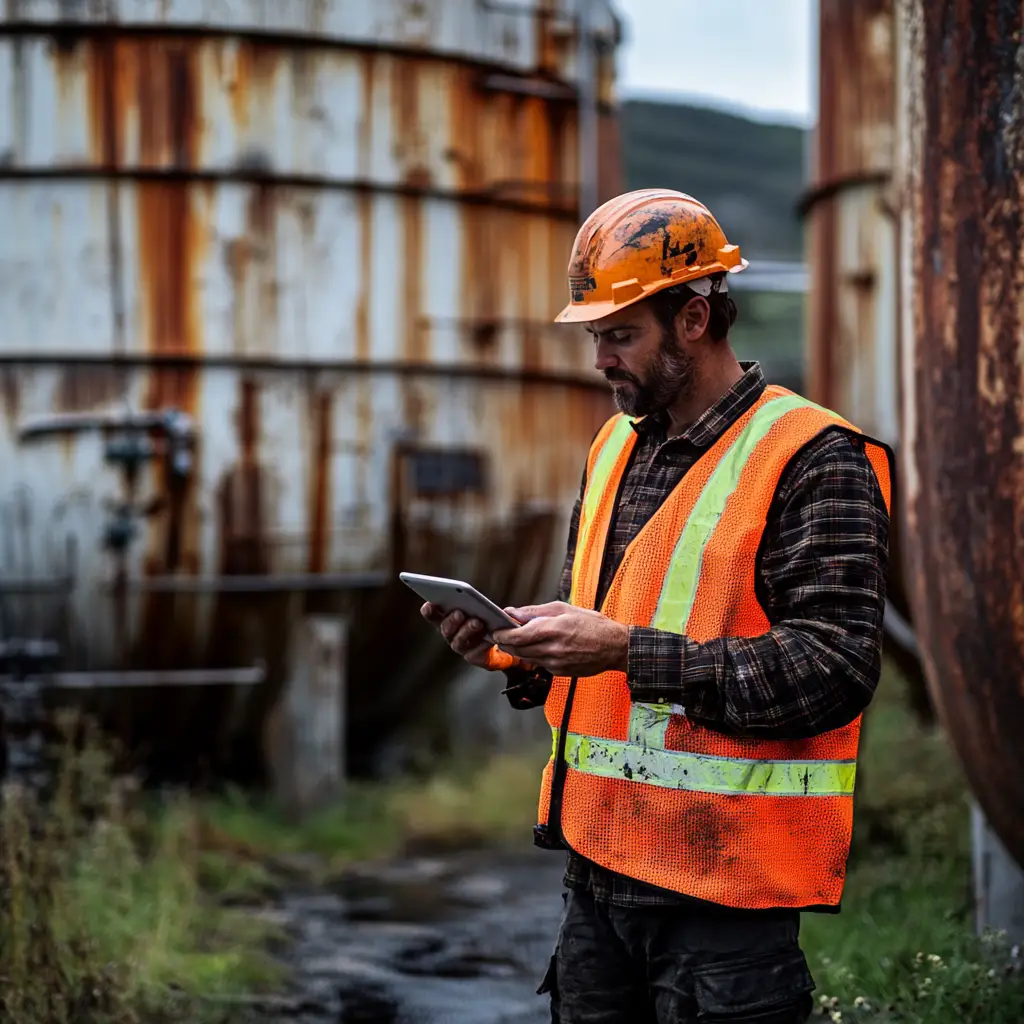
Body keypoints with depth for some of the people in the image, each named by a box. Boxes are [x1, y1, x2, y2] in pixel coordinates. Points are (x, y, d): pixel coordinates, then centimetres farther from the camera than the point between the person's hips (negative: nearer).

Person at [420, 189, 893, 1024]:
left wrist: (628, 652, -22)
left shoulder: (816, 461, -11)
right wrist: (514, 647, 1)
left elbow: (834, 669, -19)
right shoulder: (616, 447, 14)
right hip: (599, 865, 7)